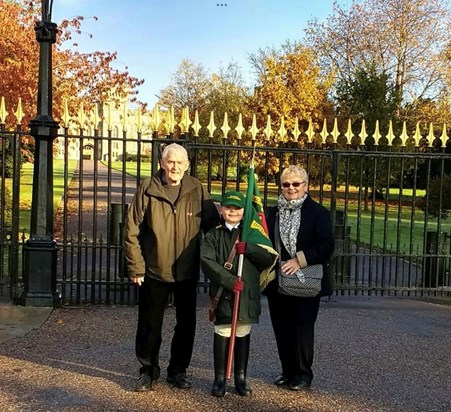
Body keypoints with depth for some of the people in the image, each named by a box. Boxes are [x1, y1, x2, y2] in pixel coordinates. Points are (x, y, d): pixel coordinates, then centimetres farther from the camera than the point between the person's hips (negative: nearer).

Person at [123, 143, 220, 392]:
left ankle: (178, 370, 31)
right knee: (150, 325, 10)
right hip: (154, 271, -2)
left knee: (186, 324, 13)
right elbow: (131, 231, -6)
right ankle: (148, 370, 29)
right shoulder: (148, 189, -8)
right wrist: (136, 268, -8)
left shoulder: (197, 190, -2)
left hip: (187, 272, 2)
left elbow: (212, 225, 5)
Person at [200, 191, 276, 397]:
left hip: (247, 294, 2)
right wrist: (229, 280, -20)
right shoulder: (213, 235, 4)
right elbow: (206, 261, -11)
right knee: (222, 334, 3)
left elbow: (269, 259, 0)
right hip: (222, 293, -1)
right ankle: (220, 378, 15)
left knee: (243, 335, 10)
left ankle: (241, 378, 23)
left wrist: (248, 248, -16)